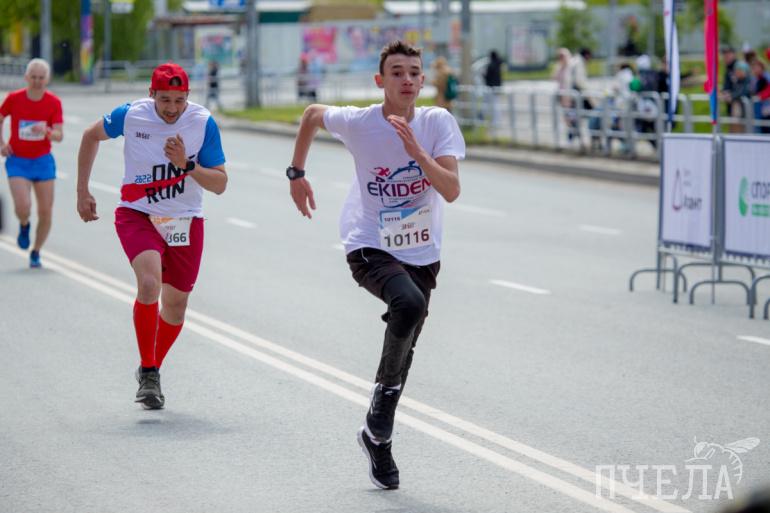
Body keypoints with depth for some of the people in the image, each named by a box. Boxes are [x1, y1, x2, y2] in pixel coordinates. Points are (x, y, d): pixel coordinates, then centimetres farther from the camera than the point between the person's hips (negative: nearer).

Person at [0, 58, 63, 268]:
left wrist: (47, 131, -31)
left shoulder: (54, 102, -6)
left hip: (43, 161, 2)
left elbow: (59, 135, -10)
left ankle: (36, 253, 20)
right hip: (17, 161, -2)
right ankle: (24, 226, 17)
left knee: (46, 212, -1)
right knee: (23, 207, -20)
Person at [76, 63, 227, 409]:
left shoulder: (203, 123, -13)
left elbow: (220, 184, -11)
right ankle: (148, 372, -14)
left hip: (185, 222, 2)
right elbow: (92, 136, 8)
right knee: (149, 283, -27)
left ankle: (152, 370, 34)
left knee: (175, 306, 9)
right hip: (137, 215, -2)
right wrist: (82, 192, 9)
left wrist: (187, 164, -28)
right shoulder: (130, 115, -13)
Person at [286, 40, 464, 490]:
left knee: (404, 350, 11)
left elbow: (451, 191, -20)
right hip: (369, 248, -3)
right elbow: (313, 114, 9)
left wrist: (416, 150, -31)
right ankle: (381, 412, -16)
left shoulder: (439, 123, -10)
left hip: (422, 253, 3)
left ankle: (378, 437, 32)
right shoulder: (358, 122, -13)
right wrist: (297, 173, 13)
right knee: (410, 303, -33)